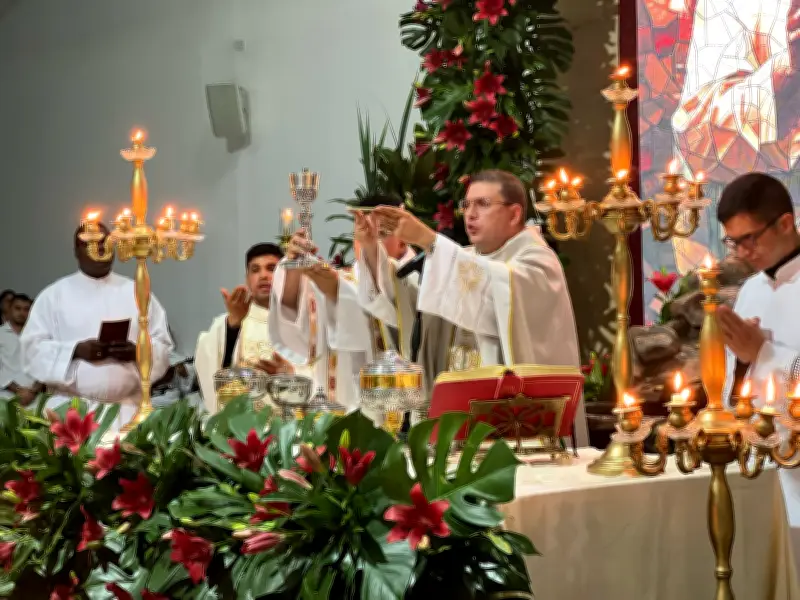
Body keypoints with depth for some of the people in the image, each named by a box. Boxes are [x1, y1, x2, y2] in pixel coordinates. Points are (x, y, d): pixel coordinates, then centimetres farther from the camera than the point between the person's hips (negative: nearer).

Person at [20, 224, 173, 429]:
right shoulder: (54, 295, 6)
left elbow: (162, 344, 8)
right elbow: (33, 346, 0)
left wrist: (137, 352, -13)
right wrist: (76, 351, -15)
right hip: (71, 408, -1)